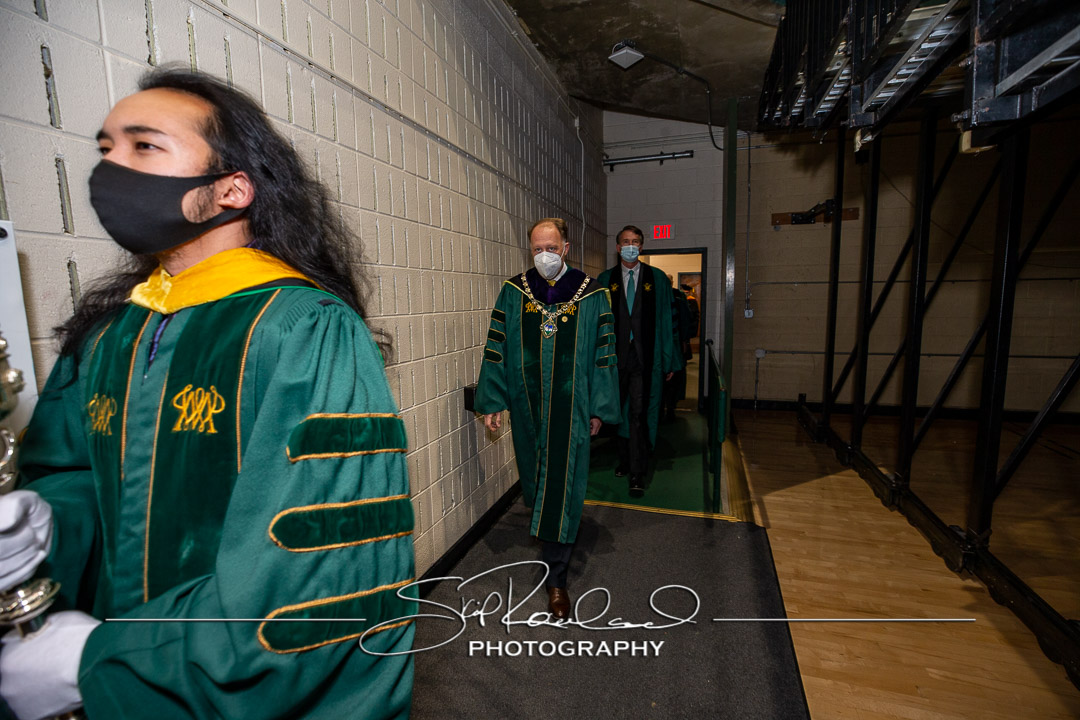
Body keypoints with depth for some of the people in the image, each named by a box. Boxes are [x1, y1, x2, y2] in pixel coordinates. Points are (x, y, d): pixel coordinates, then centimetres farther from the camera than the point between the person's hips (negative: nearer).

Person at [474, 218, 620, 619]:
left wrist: (599, 408, -1)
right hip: (528, 406, 2)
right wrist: (491, 401, -2)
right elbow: (496, 348, 1)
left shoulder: (592, 295, -3)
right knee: (534, 476, 19)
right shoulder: (513, 292, 0)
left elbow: (603, 355, 0)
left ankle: (556, 576, 18)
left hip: (570, 407, -2)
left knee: (562, 486, 2)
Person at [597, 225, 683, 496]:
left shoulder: (657, 279, 4)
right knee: (620, 412, 13)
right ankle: (624, 460, 32)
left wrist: (670, 360, 0)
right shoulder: (606, 279, 7)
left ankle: (637, 473, 5)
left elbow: (667, 321, 3)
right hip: (616, 355, 2)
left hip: (645, 356, -2)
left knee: (639, 414, -5)